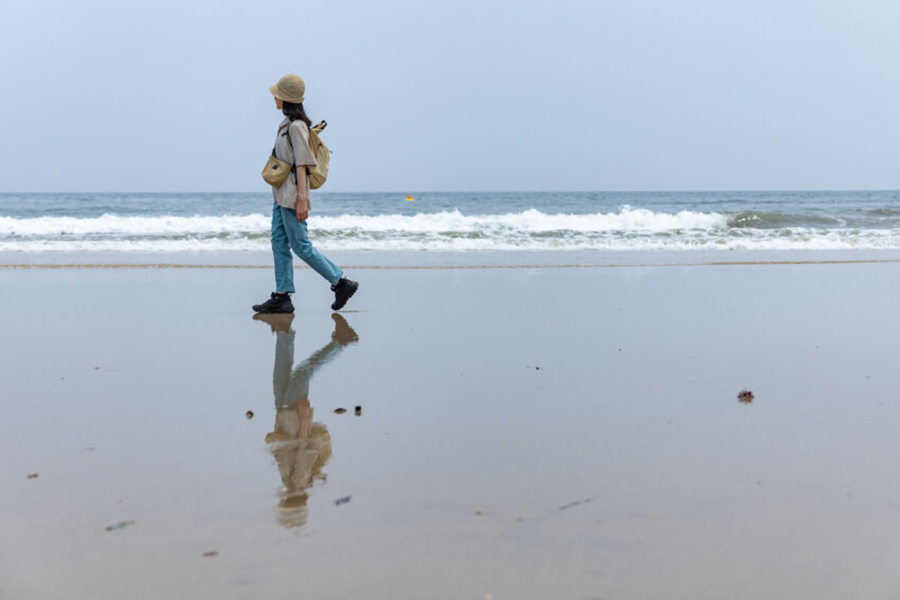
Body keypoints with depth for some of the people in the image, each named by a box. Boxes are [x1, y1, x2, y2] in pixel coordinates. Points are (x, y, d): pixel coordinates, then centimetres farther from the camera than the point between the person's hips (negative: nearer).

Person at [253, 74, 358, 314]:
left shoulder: (296, 126, -15)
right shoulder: (287, 123, 14)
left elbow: (302, 164, -18)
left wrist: (301, 199, -21)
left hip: (293, 194, -10)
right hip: (282, 194, 10)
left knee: (301, 246, -5)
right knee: (279, 243, 7)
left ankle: (341, 283, 4)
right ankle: (281, 296, 9)